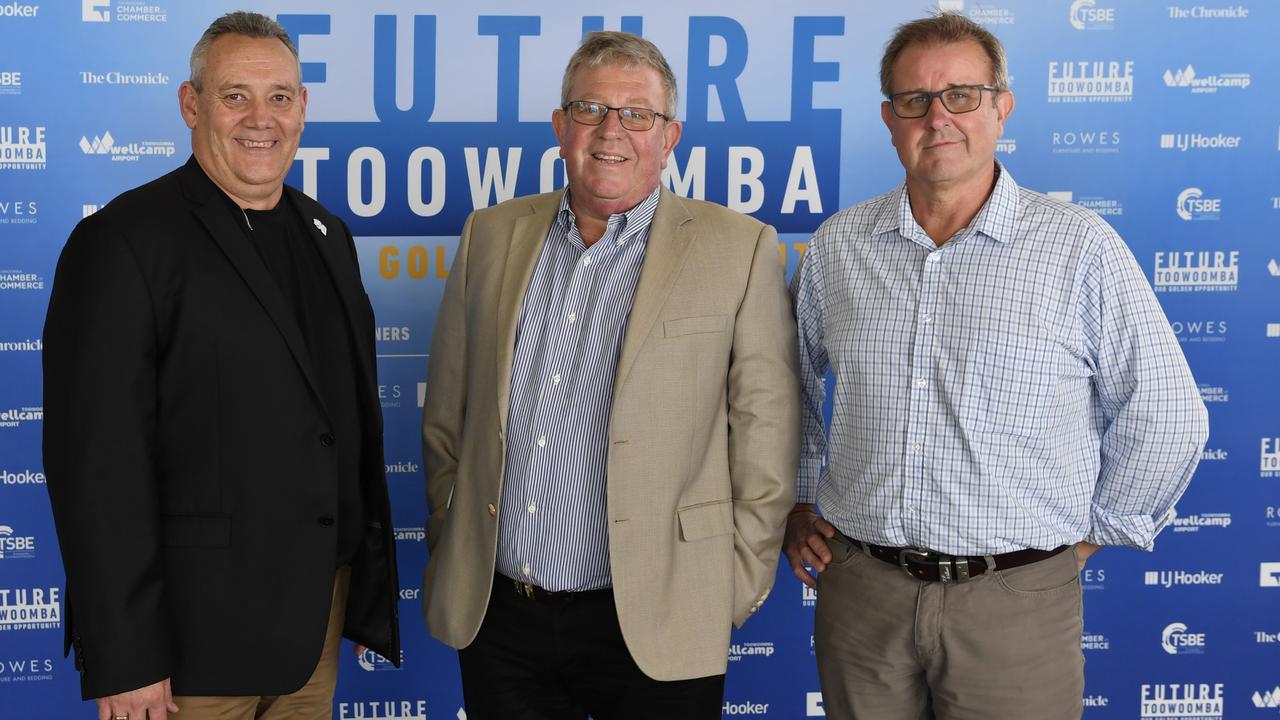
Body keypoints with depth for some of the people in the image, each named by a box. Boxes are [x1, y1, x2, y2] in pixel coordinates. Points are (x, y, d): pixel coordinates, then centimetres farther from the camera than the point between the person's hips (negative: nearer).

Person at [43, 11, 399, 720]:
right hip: (197, 624, -6)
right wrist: (123, 661, -18)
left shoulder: (327, 235, 11)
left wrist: (372, 574, 15)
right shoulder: (124, 242, -11)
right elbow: (97, 462, -16)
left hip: (322, 606, 6)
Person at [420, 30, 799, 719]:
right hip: (494, 616, 3)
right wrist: (449, 549, 11)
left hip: (652, 627, -3)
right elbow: (445, 416, 12)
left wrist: (737, 588, -4)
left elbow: (766, 436, -3)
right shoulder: (491, 235, 7)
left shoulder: (738, 249, -4)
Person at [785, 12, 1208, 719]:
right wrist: (797, 501, 15)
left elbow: (1166, 420, 0)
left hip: (1016, 602, -2)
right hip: (860, 592, 3)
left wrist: (1088, 534, 3)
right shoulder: (837, 245, 5)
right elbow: (786, 384, 20)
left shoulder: (1079, 247, -6)